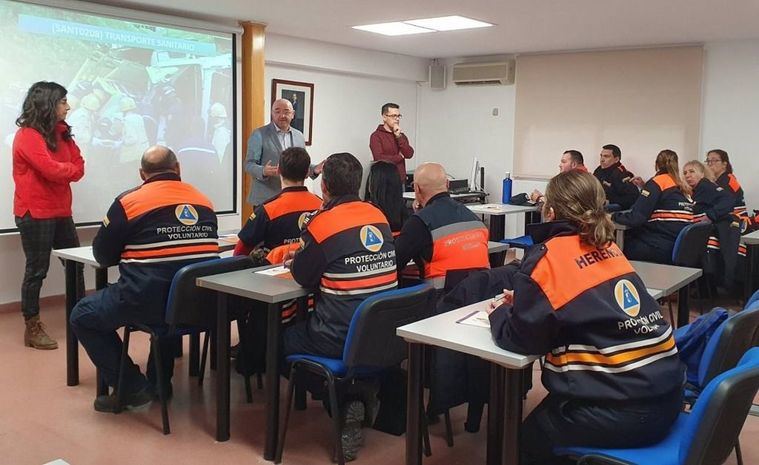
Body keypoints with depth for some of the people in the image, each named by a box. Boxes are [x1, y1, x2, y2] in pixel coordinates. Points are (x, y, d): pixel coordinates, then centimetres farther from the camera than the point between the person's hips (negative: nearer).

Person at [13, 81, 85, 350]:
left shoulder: (59, 132, 13)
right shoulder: (27, 136, -13)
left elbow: (78, 167, 6)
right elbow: (51, 169, -23)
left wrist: (62, 170, -13)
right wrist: (69, 168, -4)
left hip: (60, 212, 8)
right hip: (35, 214, -8)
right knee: (37, 270, -2)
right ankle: (32, 328, 8)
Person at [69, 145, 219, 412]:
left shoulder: (129, 201, -3)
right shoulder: (203, 200, 8)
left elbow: (102, 256, 7)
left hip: (150, 301, -5)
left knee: (82, 316, 19)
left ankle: (132, 388, 14)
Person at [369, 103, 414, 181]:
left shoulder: (401, 135, 15)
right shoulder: (376, 136, -5)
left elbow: (409, 154, 0)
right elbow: (380, 159, -17)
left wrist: (399, 136, -9)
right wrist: (400, 157, -3)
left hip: (401, 180, 5)